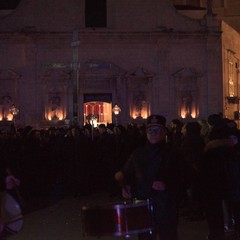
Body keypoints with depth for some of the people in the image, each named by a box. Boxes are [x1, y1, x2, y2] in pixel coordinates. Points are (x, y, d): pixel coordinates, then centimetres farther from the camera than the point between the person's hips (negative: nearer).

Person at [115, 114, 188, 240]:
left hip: (166, 208, -2)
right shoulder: (138, 154, 9)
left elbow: (181, 180, -1)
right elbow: (127, 174, 19)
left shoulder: (171, 155, 1)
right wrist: (126, 186, 0)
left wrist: (167, 186, -17)